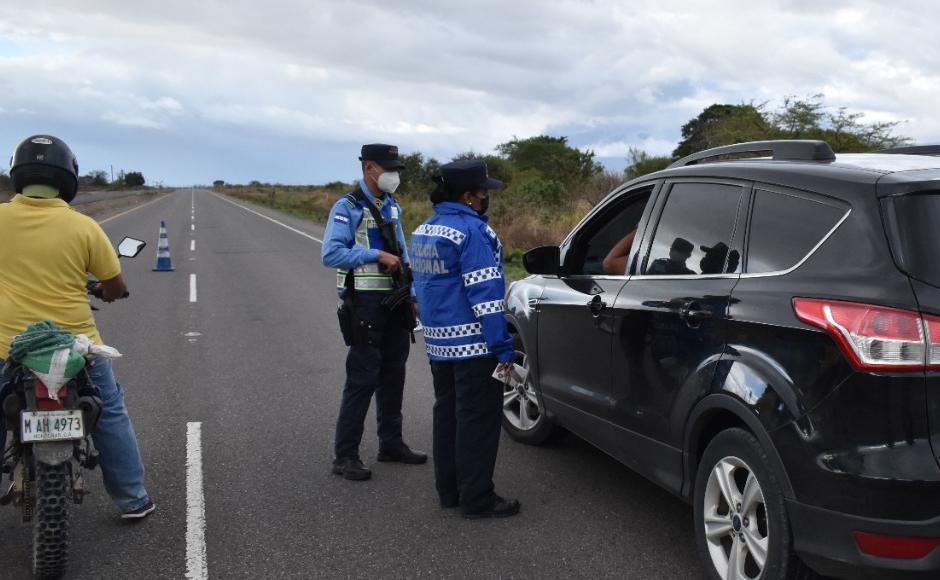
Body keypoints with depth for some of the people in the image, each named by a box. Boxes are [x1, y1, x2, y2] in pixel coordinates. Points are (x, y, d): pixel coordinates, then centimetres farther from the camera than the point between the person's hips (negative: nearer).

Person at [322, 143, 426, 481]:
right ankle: (344, 455, -1)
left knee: (392, 376, 14)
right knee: (362, 379, -8)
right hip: (366, 303, -7)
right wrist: (377, 255, -21)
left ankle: (391, 443, 26)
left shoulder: (392, 208, 15)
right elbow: (331, 254, -18)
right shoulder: (347, 208, -8)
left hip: (395, 302, 8)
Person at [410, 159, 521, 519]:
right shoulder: (472, 230, -16)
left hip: (438, 342, 9)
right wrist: (503, 348, -18)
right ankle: (477, 499, 4)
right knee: (477, 420, -1)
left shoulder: (424, 230, 13)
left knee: (447, 413, 17)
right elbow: (484, 294, -20)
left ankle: (449, 490, 25)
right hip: (473, 344, -9)